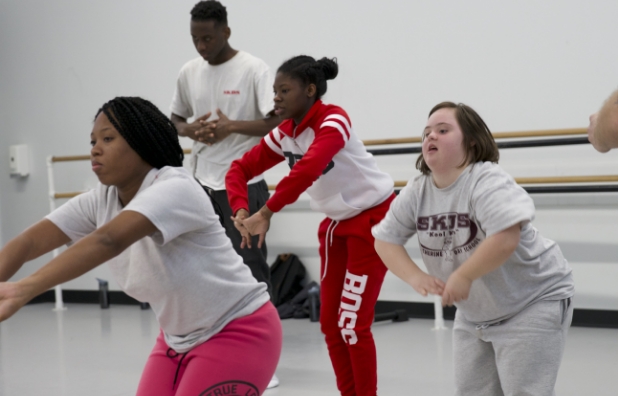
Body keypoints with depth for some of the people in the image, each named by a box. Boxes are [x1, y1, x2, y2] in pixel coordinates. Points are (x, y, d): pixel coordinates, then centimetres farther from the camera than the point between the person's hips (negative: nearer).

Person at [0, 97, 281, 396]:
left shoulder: (176, 189, -27)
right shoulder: (99, 202, -5)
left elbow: (109, 241, -43)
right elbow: (28, 243, -17)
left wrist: (24, 289, -55)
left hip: (238, 334, -7)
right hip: (179, 340, 7)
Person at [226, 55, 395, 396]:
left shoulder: (334, 119, -25)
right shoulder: (283, 134, -3)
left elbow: (309, 168, -42)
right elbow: (241, 168, -3)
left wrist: (266, 213, -45)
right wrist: (241, 210, -23)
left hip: (373, 219, -8)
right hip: (337, 223, 8)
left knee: (352, 323, -8)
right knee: (330, 322, 8)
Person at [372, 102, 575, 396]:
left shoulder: (487, 182, -26)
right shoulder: (416, 192, -5)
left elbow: (506, 239, -39)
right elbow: (385, 239, 0)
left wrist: (463, 276, -30)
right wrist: (416, 277, -15)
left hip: (532, 302, -7)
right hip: (474, 314, 8)